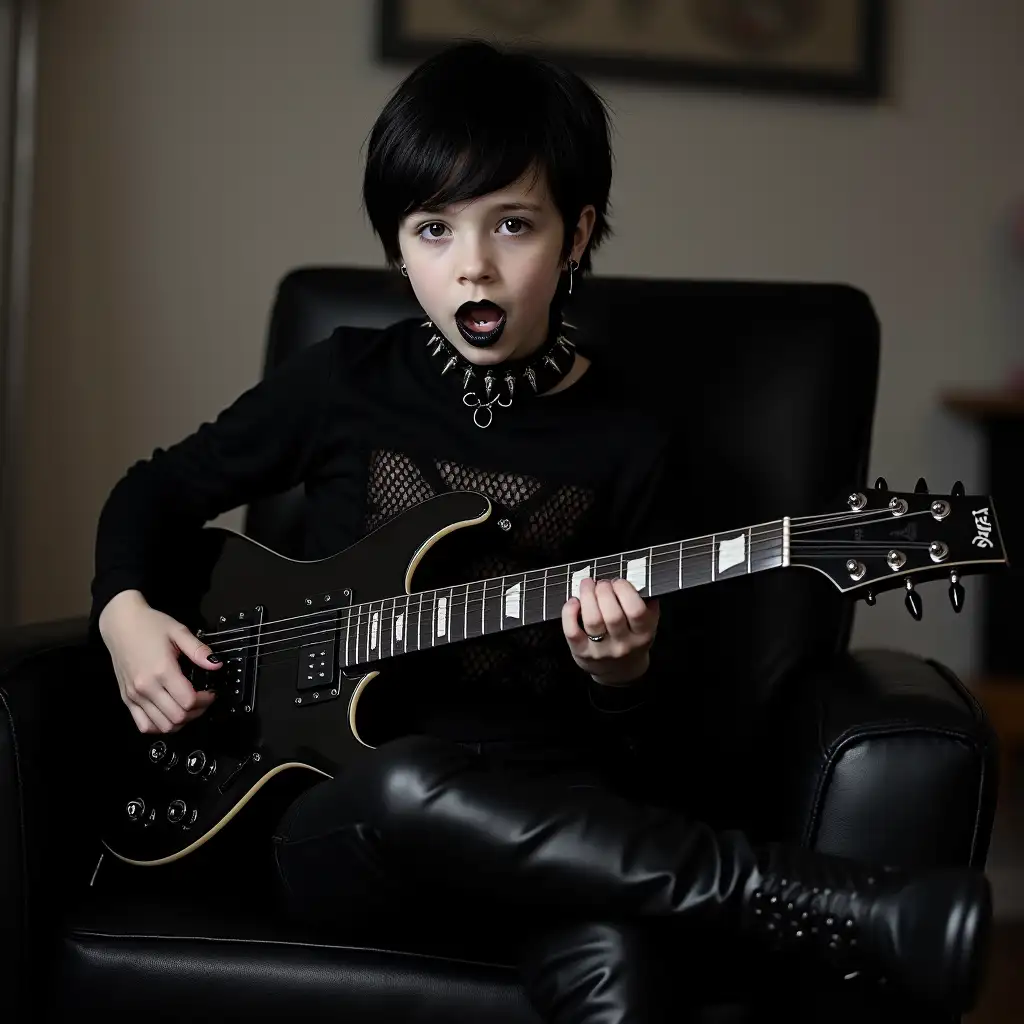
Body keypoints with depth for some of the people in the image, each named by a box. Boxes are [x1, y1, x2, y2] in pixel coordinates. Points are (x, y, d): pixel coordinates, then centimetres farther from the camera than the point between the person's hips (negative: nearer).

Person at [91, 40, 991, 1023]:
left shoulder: (621, 444, 5)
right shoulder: (343, 383, 5)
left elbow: (644, 710, 10)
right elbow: (160, 488, 19)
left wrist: (621, 671, -14)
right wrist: (125, 611, 0)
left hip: (539, 798, -1)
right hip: (334, 817, 2)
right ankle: (851, 913, -39)